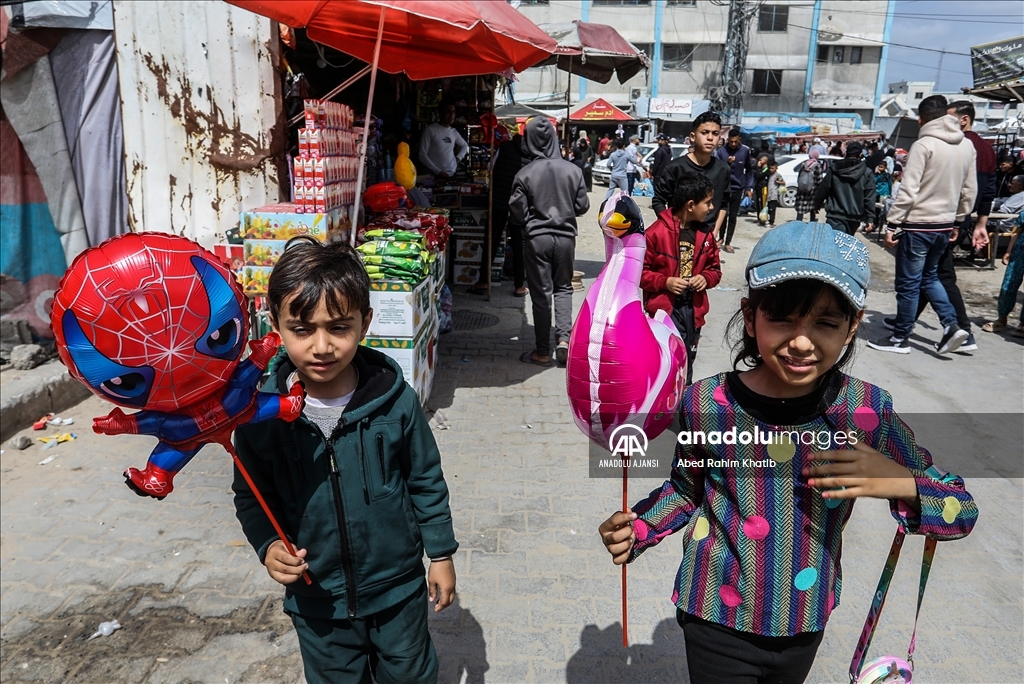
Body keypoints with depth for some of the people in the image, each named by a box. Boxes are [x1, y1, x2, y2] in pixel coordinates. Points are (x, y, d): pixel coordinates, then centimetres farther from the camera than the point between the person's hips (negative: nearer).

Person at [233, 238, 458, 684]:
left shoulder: (394, 400, -18)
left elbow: (427, 481, -5)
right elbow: (251, 497, -1)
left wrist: (440, 554, 0)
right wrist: (268, 545, -19)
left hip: (398, 585, 0)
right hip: (317, 598, 1)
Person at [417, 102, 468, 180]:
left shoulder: (454, 132, 12)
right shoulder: (430, 130, -5)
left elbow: (465, 146, 30)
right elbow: (422, 155, -10)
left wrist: (458, 158, 10)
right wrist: (438, 172, -16)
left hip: (452, 175, 5)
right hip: (435, 176, -5)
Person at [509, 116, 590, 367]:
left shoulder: (525, 174, -11)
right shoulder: (573, 170, -5)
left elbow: (517, 214, -8)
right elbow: (582, 206, 2)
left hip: (537, 238, -2)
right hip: (566, 236, 2)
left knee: (541, 293, 6)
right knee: (563, 287, 19)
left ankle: (543, 351, 12)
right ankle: (563, 338, 4)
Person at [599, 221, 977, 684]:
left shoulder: (868, 411, -15)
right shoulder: (707, 404, -18)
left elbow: (963, 512, -6)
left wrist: (899, 482, -26)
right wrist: (637, 529, -15)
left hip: (806, 620, 3)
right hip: (720, 617, -2)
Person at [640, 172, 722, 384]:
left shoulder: (705, 235, 6)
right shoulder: (657, 232, -11)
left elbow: (715, 269, 16)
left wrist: (706, 278, -6)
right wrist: (665, 282, -19)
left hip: (693, 310, 6)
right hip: (665, 310, -6)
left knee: (687, 365, 16)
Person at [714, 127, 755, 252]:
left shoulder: (745, 151, -2)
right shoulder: (721, 151, -6)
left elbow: (749, 170, 7)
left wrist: (749, 187, 2)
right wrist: (727, 163, -22)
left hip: (738, 188, 1)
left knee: (732, 217, 6)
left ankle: (727, 242, 13)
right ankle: (721, 238, 27)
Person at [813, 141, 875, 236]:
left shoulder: (834, 170, 3)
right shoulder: (867, 173, 3)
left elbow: (822, 191, 9)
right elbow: (869, 198, -2)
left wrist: (817, 205, 26)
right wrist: (869, 219, -1)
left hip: (835, 216, -2)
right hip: (854, 218, 2)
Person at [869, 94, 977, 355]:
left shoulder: (924, 145, -13)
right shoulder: (967, 146, 8)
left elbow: (908, 191, -19)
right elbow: (969, 190, 12)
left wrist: (892, 224, -15)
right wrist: (957, 220, 21)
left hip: (918, 225, -7)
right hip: (945, 225, 7)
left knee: (908, 284, 2)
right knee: (929, 276, 22)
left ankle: (899, 339, 11)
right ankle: (951, 325, 10)